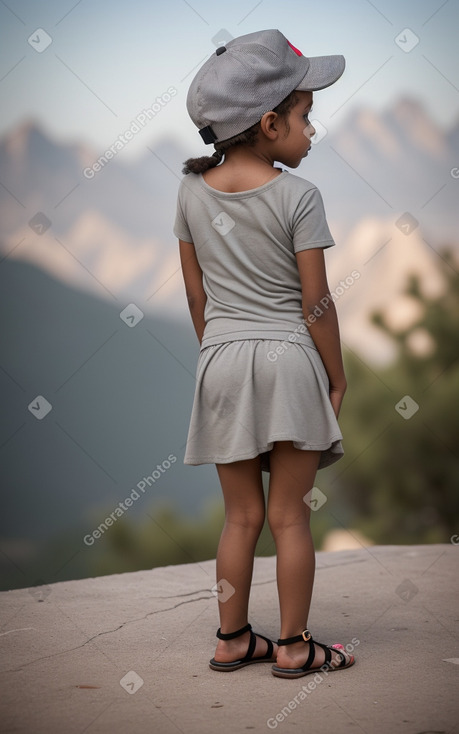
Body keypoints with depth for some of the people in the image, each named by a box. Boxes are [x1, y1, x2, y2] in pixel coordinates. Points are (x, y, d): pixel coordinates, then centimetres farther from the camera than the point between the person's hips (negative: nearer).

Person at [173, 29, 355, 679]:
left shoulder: (193, 191, 2)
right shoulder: (298, 197, -12)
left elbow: (197, 295, 7)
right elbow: (316, 303, -10)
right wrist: (337, 379, 1)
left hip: (222, 360, 4)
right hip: (290, 360, -4)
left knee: (242, 515, 15)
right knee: (290, 517, 6)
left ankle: (233, 639, 22)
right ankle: (293, 647, 15)